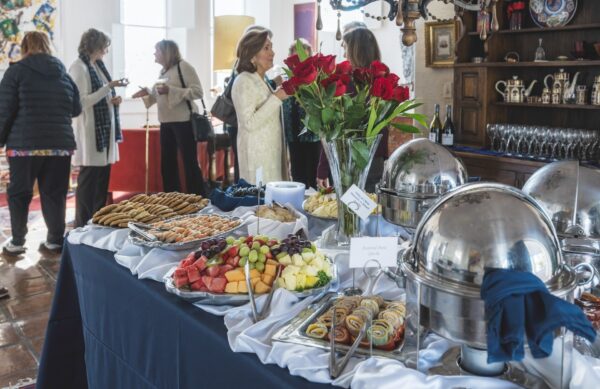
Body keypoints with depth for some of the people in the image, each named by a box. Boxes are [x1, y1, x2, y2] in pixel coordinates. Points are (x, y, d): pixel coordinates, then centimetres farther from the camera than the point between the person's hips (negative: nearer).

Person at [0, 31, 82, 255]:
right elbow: (76, 109, 13)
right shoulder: (63, 73, 9)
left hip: (25, 143, -3)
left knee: (19, 193, 9)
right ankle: (55, 240, 12)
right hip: (60, 144, 3)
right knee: (54, 193, 9)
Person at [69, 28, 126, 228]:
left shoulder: (97, 66, 15)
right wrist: (108, 87, -19)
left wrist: (113, 100, 2)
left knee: (103, 178, 11)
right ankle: (83, 226, 6)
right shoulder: (79, 68, -11)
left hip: (104, 129, 8)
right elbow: (82, 102, -17)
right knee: (88, 179, -3)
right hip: (89, 131, -8)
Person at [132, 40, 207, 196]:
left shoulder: (183, 66, -8)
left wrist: (171, 90, -23)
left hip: (184, 121, -8)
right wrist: (148, 93, 4)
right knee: (167, 163, 11)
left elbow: (198, 92, -17)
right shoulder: (163, 71, 14)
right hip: (166, 122, 8)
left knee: (190, 162, -5)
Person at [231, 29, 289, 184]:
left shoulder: (262, 80, 15)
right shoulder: (244, 81, -13)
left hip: (271, 151, 9)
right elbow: (250, 123, -22)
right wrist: (276, 97, -20)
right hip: (257, 155, -9)